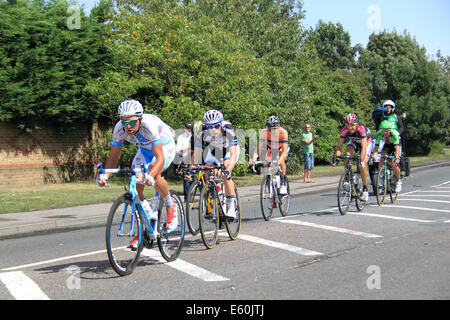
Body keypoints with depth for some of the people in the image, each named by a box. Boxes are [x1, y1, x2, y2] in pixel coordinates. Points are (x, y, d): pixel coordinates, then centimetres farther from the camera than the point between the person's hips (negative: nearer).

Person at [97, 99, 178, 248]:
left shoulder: (150, 125, -39)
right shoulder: (119, 129, -24)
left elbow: (160, 158, -43)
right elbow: (113, 157, -15)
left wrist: (150, 176, -61)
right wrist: (105, 175, -34)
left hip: (165, 146, -5)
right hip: (145, 148, 5)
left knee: (154, 177, -32)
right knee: (136, 182, -13)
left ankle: (171, 207, -4)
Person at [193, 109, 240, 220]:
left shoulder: (228, 131, -38)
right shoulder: (202, 133, -31)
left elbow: (233, 155, -42)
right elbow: (197, 154, -26)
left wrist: (228, 170, -57)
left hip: (229, 149, -3)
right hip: (212, 149, 3)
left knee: (225, 175, -23)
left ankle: (231, 208, -14)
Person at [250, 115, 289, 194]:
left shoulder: (283, 132, -35)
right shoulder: (264, 132, -30)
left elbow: (284, 150, -42)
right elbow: (259, 147, -33)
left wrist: (279, 160, -60)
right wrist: (254, 158, -51)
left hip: (282, 149, -3)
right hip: (271, 149, 3)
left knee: (281, 161, -33)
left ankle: (283, 184, -17)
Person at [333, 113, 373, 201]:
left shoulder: (361, 129, -38)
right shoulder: (344, 130, -28)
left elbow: (363, 147, -42)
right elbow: (339, 146, -26)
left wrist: (361, 161, -51)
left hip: (366, 143, -3)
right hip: (354, 142, 3)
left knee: (362, 166, -18)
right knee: (347, 154, -29)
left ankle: (365, 190, -2)